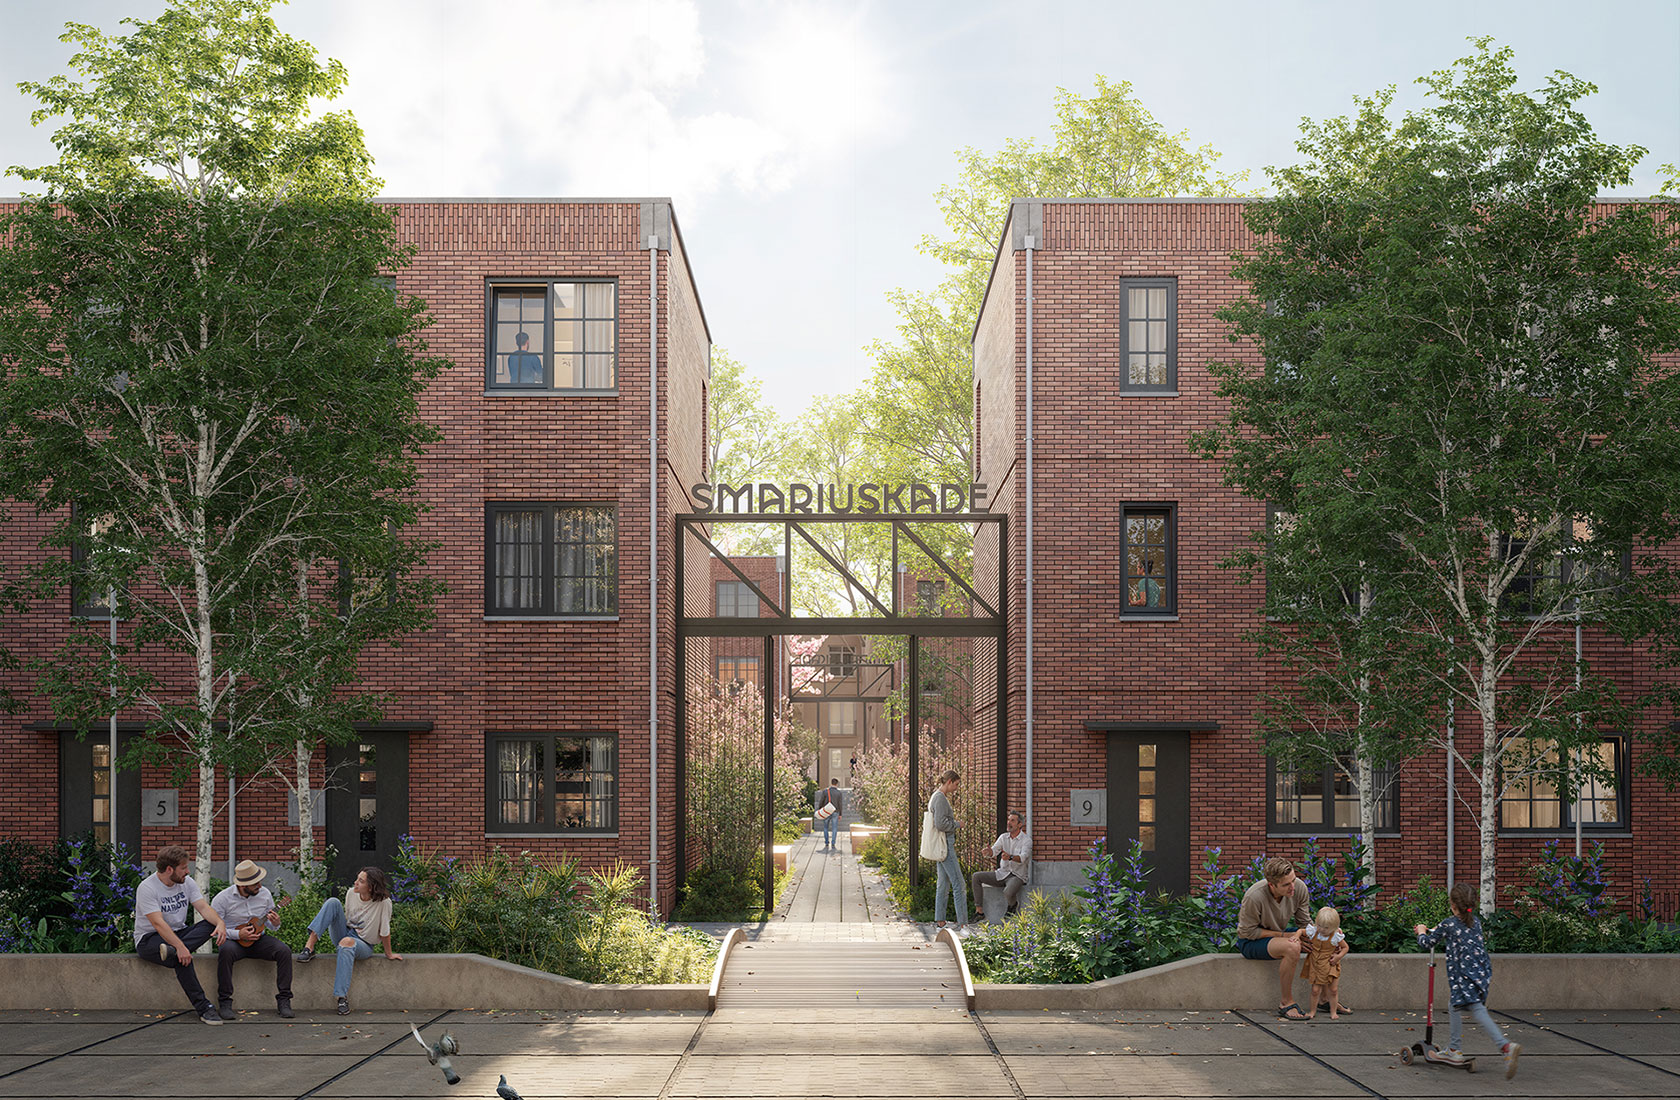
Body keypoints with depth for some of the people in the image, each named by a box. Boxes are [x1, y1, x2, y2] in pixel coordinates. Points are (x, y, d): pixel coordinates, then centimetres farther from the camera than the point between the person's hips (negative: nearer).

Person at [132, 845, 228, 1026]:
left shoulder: (187, 882, 3)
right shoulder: (147, 888, -17)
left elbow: (203, 907, -5)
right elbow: (158, 923, -27)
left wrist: (220, 923, -28)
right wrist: (180, 947, -39)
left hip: (178, 933, 6)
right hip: (149, 939, -6)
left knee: (211, 924, -21)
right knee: (181, 958, -37)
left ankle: (171, 951, -37)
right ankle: (203, 1008, -34)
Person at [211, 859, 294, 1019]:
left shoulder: (264, 893, 1)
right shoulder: (222, 899, -11)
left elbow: (271, 925, 12)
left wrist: (275, 923, -14)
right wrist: (238, 935, -22)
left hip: (259, 939, 4)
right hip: (234, 940, -3)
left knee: (284, 951, -23)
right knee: (226, 951, -38)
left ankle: (284, 999, -16)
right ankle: (225, 1002, -28)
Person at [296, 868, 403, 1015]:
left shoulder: (383, 902, -21)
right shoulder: (351, 893, -5)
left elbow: (384, 932, -12)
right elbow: (346, 919, 8)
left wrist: (389, 953, -4)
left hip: (364, 944, -5)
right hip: (345, 933, 5)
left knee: (347, 942, -43)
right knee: (333, 902, -19)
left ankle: (342, 997, -41)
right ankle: (309, 946, -27)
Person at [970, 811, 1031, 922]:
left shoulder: (1026, 840, -10)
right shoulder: (1003, 837, 7)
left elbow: (1023, 858, -27)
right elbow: (994, 851, -6)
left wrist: (1010, 857, -47)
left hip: (1017, 876, -6)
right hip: (1002, 874, 6)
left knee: (1008, 892, -37)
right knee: (975, 877, -11)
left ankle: (1012, 906, 1)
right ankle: (979, 911, -12)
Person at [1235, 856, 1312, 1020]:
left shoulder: (1299, 888, -15)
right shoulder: (1254, 897, -31)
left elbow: (1304, 922, -1)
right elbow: (1248, 932, -20)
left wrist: (1298, 935, -25)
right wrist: (1284, 935, -22)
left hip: (1279, 934, 7)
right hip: (1251, 941, -7)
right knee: (1292, 948, -35)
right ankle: (1285, 1002, -21)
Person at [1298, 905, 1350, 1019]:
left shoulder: (1336, 936, -14)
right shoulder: (1313, 931, -10)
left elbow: (1345, 947, -1)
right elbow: (1301, 931, 5)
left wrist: (1339, 956, -16)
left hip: (1330, 966, -1)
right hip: (1316, 966, 1)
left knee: (1333, 990, 3)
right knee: (1316, 990, 2)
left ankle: (1333, 1012, 19)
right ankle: (1313, 1011, 19)